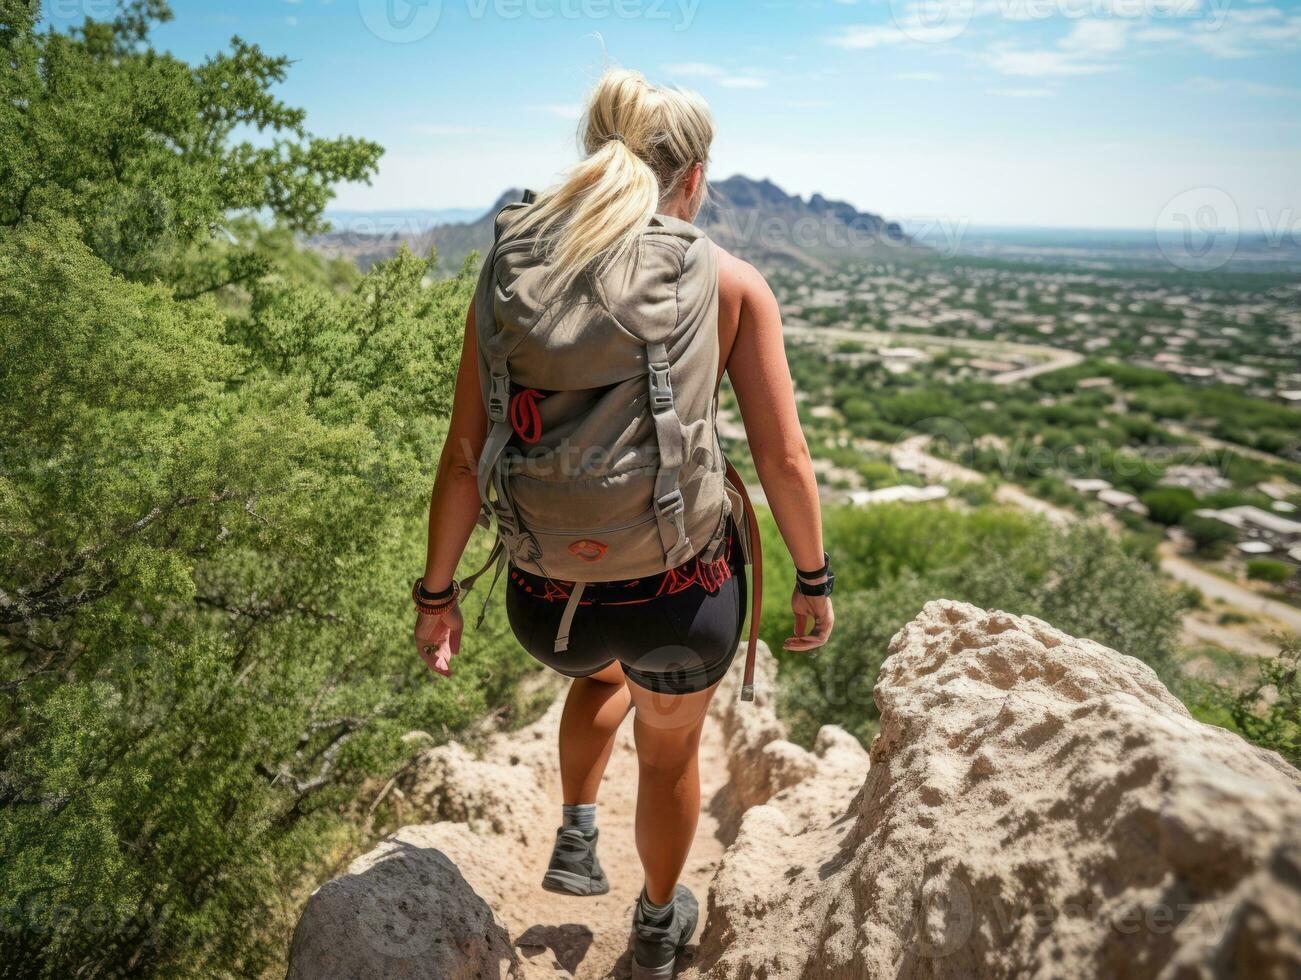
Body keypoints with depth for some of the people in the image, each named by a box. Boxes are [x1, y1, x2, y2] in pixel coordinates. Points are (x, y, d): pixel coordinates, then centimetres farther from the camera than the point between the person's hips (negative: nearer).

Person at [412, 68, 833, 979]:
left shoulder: (509, 273, -1)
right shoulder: (729, 283, -6)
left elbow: (464, 456, -1)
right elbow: (785, 457, -7)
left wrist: (437, 592, 10)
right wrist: (814, 580, 8)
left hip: (546, 598, 2)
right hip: (684, 594, -2)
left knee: (603, 671, 40)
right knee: (671, 751, 29)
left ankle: (576, 837, 39)